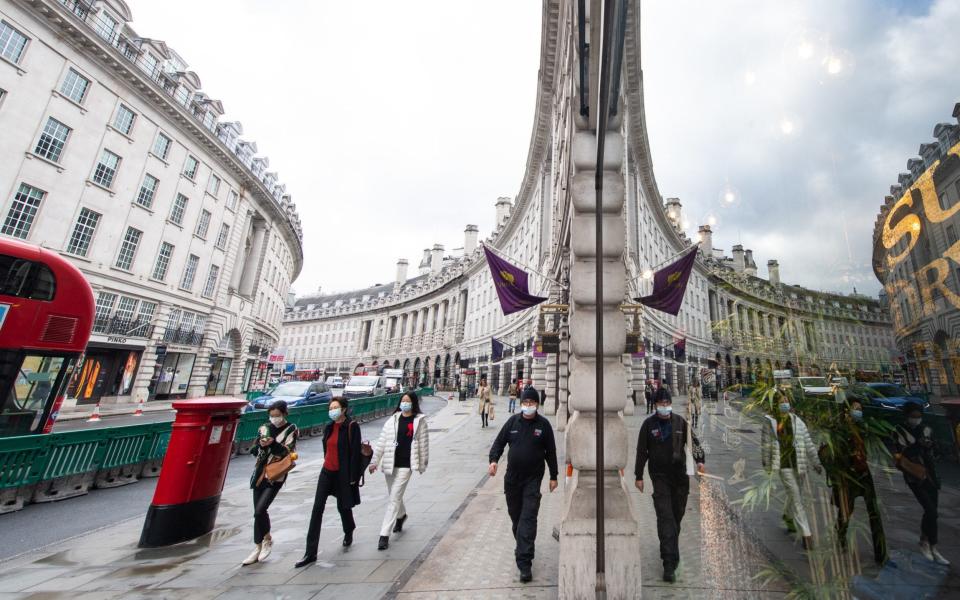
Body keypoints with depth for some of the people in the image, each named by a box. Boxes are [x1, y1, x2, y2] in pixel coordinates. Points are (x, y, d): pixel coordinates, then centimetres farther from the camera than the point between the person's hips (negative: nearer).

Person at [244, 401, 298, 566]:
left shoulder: (291, 430, -5)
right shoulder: (264, 428, 6)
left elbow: (287, 452, -12)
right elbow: (254, 451, 6)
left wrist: (272, 444, -25)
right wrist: (261, 445, -15)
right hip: (260, 473, 5)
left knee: (259, 510, -13)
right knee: (259, 512, 10)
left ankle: (267, 539, 12)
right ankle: (260, 546, 29)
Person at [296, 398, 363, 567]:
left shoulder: (352, 426, -15)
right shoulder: (329, 427, 6)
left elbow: (355, 452, -16)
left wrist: (353, 477, -17)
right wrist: (328, 462, 18)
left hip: (343, 473, -5)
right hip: (327, 472, 6)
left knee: (343, 506, 12)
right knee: (317, 509, 1)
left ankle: (349, 532, 43)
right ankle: (310, 553, 9)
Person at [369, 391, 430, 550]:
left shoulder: (419, 421, -5)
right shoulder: (393, 420, 4)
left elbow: (423, 444, -2)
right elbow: (382, 442, 4)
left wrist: (422, 464, 1)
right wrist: (374, 461, 1)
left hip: (405, 465, -4)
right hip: (390, 464, 4)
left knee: (394, 498, -5)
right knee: (394, 496, 21)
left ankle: (384, 535, 6)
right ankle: (401, 515, 49)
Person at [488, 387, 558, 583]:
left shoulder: (543, 424, -6)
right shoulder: (513, 421, -2)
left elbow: (551, 451, 1)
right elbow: (499, 442, 2)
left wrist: (553, 476, 5)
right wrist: (493, 460, -15)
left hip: (533, 479, -3)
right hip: (512, 478, 3)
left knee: (528, 519, -7)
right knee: (515, 515, 18)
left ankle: (524, 562, 1)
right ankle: (522, 546, 42)